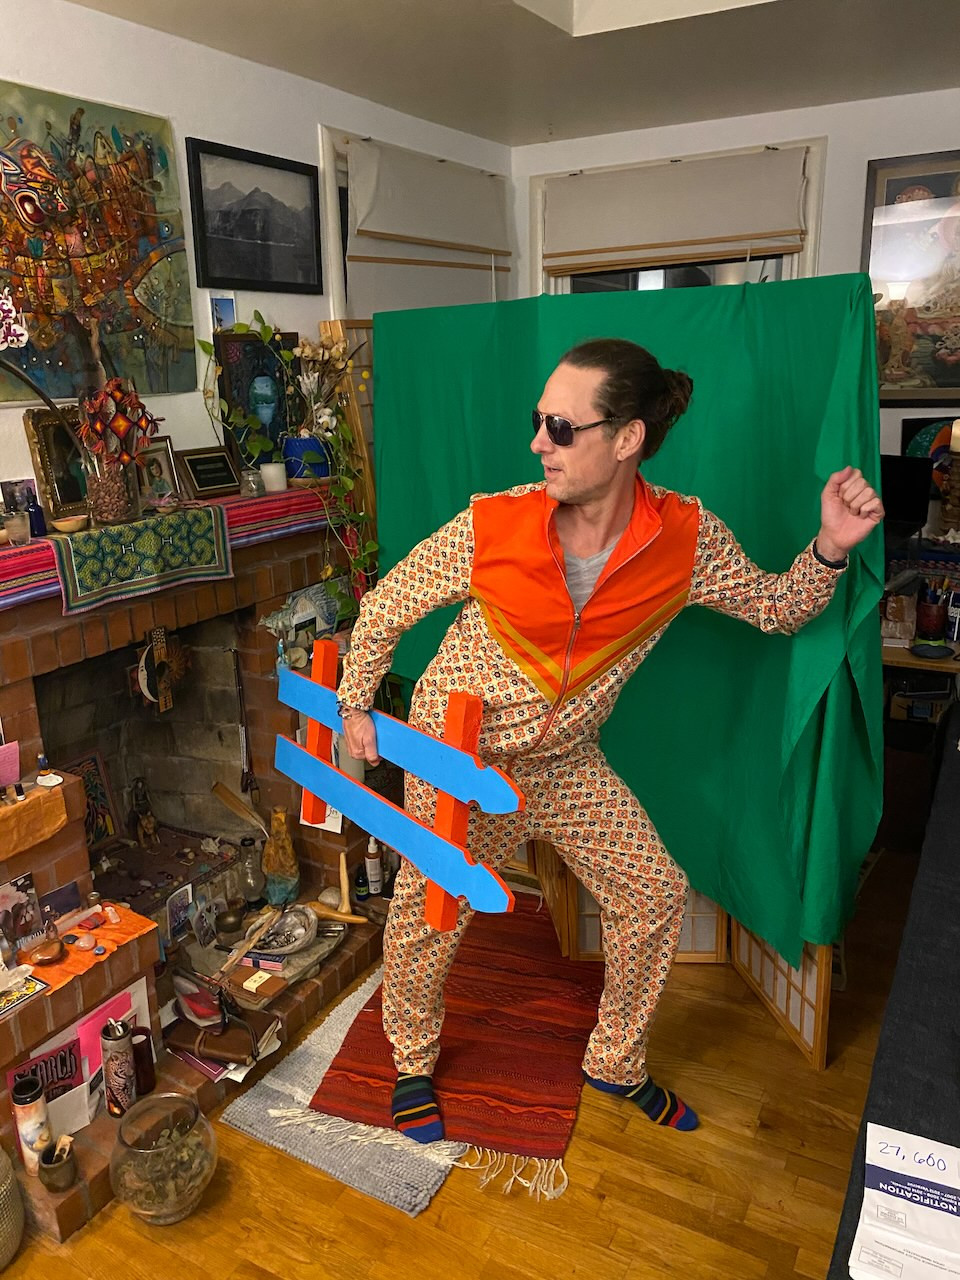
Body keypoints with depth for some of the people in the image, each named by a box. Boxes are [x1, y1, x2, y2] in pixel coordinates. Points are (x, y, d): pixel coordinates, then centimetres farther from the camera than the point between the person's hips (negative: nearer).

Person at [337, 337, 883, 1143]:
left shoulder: (687, 538, -17)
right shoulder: (491, 526, -24)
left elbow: (776, 607, -1)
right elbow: (387, 606, -8)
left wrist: (831, 548, -20)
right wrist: (356, 704, -1)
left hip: (565, 759, 3)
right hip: (457, 755, -2)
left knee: (656, 894, 7)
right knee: (430, 912, 9)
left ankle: (617, 1065, 34)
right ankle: (414, 1062, 42)